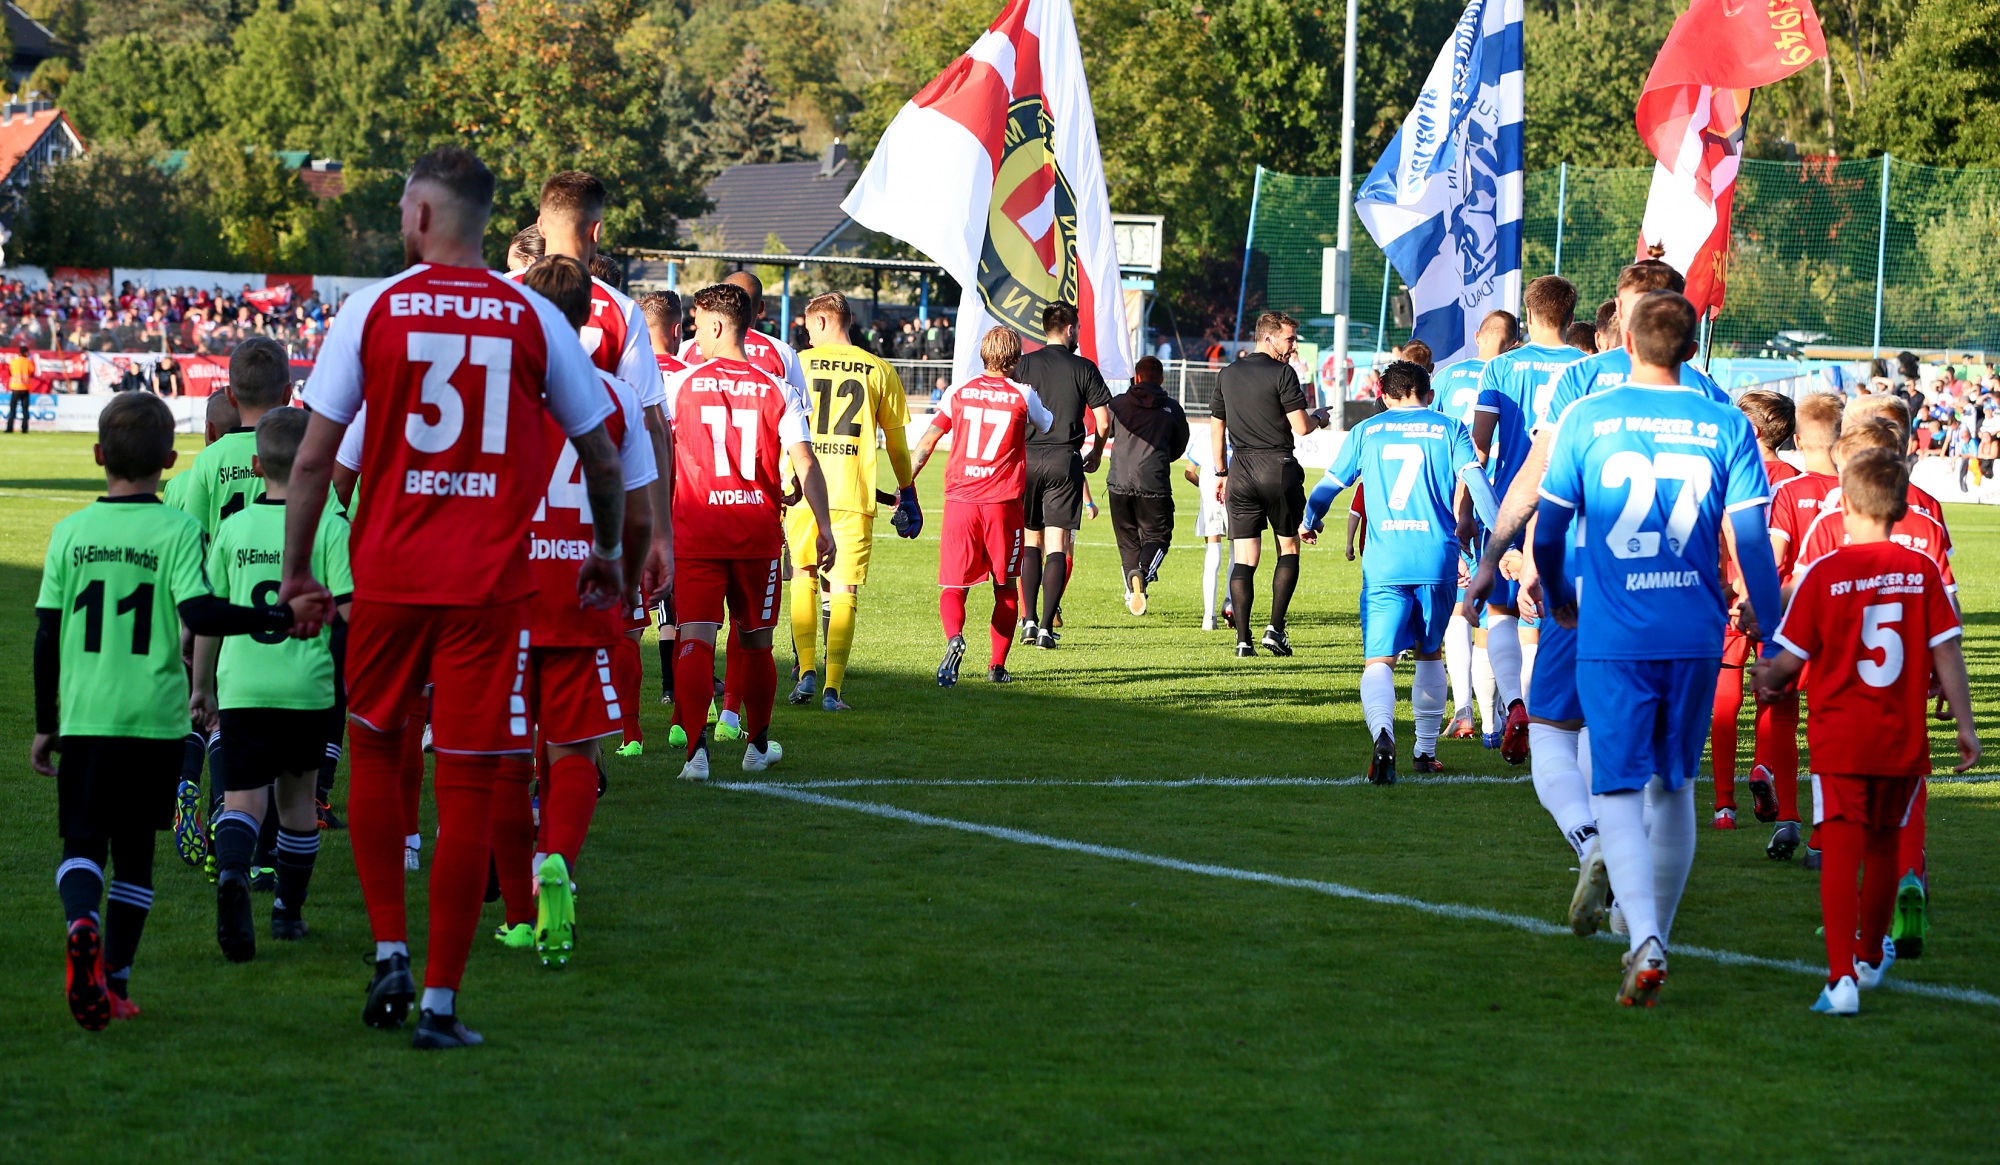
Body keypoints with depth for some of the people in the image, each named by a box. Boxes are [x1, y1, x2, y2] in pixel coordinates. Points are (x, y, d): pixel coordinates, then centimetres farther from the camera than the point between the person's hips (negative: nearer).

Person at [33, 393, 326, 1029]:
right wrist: (282, 616, -17)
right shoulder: (178, 530, -5)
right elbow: (198, 612, -20)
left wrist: (45, 725, 13)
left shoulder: (71, 532, 3)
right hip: (154, 717, -1)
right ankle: (114, 982, 11)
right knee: (134, 852, 12)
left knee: (81, 844, 4)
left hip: (84, 716, 1)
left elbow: (46, 636, 4)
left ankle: (82, 927, -27)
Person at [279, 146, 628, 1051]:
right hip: (491, 583, 0)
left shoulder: (372, 310, -1)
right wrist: (608, 551, 24)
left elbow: (313, 456, -1)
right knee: (467, 788, 2)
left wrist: (296, 569, 9)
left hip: (389, 573, 0)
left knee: (374, 748, 22)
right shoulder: (535, 318, 1)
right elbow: (602, 454, 8)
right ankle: (440, 1001, 2)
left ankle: (390, 952, 14)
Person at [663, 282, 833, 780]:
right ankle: (758, 745, 31)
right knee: (755, 642, 16)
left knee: (695, 640, -8)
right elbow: (805, 463, -6)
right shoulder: (777, 391, 1)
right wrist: (824, 528, -4)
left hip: (696, 532, -2)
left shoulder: (680, 384, -1)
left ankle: (696, 748, -25)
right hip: (759, 533, 2)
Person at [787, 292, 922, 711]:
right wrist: (907, 494, 20)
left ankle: (806, 670, 7)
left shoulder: (797, 365, 4)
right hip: (854, 494, 0)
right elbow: (897, 441, 10)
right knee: (843, 590, 3)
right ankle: (833, 687, -4)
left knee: (804, 577, 18)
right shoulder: (879, 371, 6)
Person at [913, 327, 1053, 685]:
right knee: (1005, 587, 15)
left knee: (954, 585, 2)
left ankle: (954, 638, -27)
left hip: (959, 499, 0)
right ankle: (997, 665, 13)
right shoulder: (1023, 396, 3)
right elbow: (1049, 425, 24)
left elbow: (927, 441, 3)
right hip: (1003, 503, 0)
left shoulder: (959, 392, 5)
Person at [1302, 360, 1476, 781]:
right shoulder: (1450, 429, 8)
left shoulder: (1365, 431, 11)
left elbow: (1328, 486, 16)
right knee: (1430, 655, 21)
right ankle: (1426, 751, 25)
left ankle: (1383, 732, -34)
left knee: (1379, 660, -6)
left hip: (1384, 562, -1)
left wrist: (1309, 521, 37)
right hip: (1437, 559, 1)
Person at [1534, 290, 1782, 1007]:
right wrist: (1774, 643, 5)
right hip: (1695, 636, 2)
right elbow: (1753, 543, -2)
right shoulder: (1726, 428, 0)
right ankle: (1654, 939, 26)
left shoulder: (1586, 419, -3)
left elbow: (1548, 528, 3)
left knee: (1618, 789, -3)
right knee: (1674, 787, 17)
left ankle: (1644, 940, -23)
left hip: (1613, 636, -2)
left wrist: (1558, 596, 23)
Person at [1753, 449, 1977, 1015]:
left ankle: (1842, 976, -22)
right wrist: (1965, 725, 7)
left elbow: (1790, 659, -4)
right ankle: (1872, 956, 40)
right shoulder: (1922, 571, -2)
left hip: (1839, 739, -3)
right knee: (1884, 846, 20)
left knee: (1840, 851, -7)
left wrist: (1767, 679, 18)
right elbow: (1947, 654, -1)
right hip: (1903, 739, 3)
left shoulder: (1822, 574, -9)